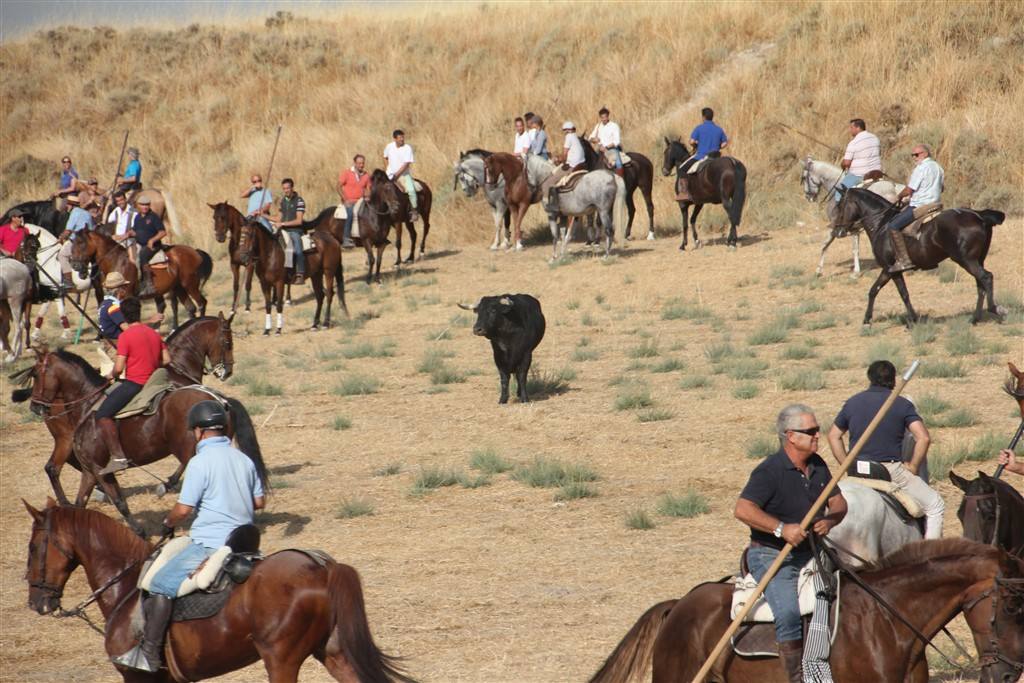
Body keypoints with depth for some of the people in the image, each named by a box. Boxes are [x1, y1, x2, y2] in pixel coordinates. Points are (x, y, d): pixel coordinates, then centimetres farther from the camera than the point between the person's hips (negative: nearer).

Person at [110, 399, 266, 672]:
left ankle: (149, 654, -17)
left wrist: (167, 524, 6)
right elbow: (260, 502, 17)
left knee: (161, 586, -11)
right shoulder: (244, 460, 10)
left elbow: (183, 509, -13)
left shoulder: (200, 462, -12)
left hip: (211, 544, -9)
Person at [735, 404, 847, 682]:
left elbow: (838, 502, 14)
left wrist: (830, 520, -10)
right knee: (789, 612, -29)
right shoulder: (769, 471, -17)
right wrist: (782, 528, -34)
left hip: (808, 554, 8)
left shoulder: (818, 466, 7)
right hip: (771, 557, -8)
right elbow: (743, 510, -26)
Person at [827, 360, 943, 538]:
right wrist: (912, 468, -3)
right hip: (891, 470, -4)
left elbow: (833, 436, 14)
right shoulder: (902, 405, -4)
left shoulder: (852, 403, 8)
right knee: (935, 506, 8)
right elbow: (923, 438, -14)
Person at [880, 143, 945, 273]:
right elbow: (941, 188, 27)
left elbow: (909, 190, -15)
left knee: (893, 226, -18)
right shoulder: (938, 167, 16)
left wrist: (899, 197, 5)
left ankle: (904, 261, -27)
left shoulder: (921, 168, -14)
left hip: (919, 206, -11)